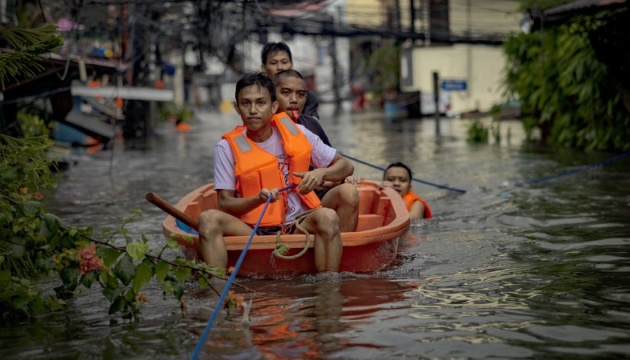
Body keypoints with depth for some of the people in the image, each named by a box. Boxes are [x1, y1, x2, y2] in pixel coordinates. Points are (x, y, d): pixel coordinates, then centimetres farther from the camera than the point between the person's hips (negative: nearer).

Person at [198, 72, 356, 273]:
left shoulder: (297, 133, 4)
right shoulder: (227, 147, -1)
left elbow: (346, 167, 10)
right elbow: (225, 204, -5)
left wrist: (321, 174, -12)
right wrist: (258, 199, -24)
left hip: (299, 227, 1)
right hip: (252, 231, 0)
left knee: (327, 216, -31)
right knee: (209, 219, -26)